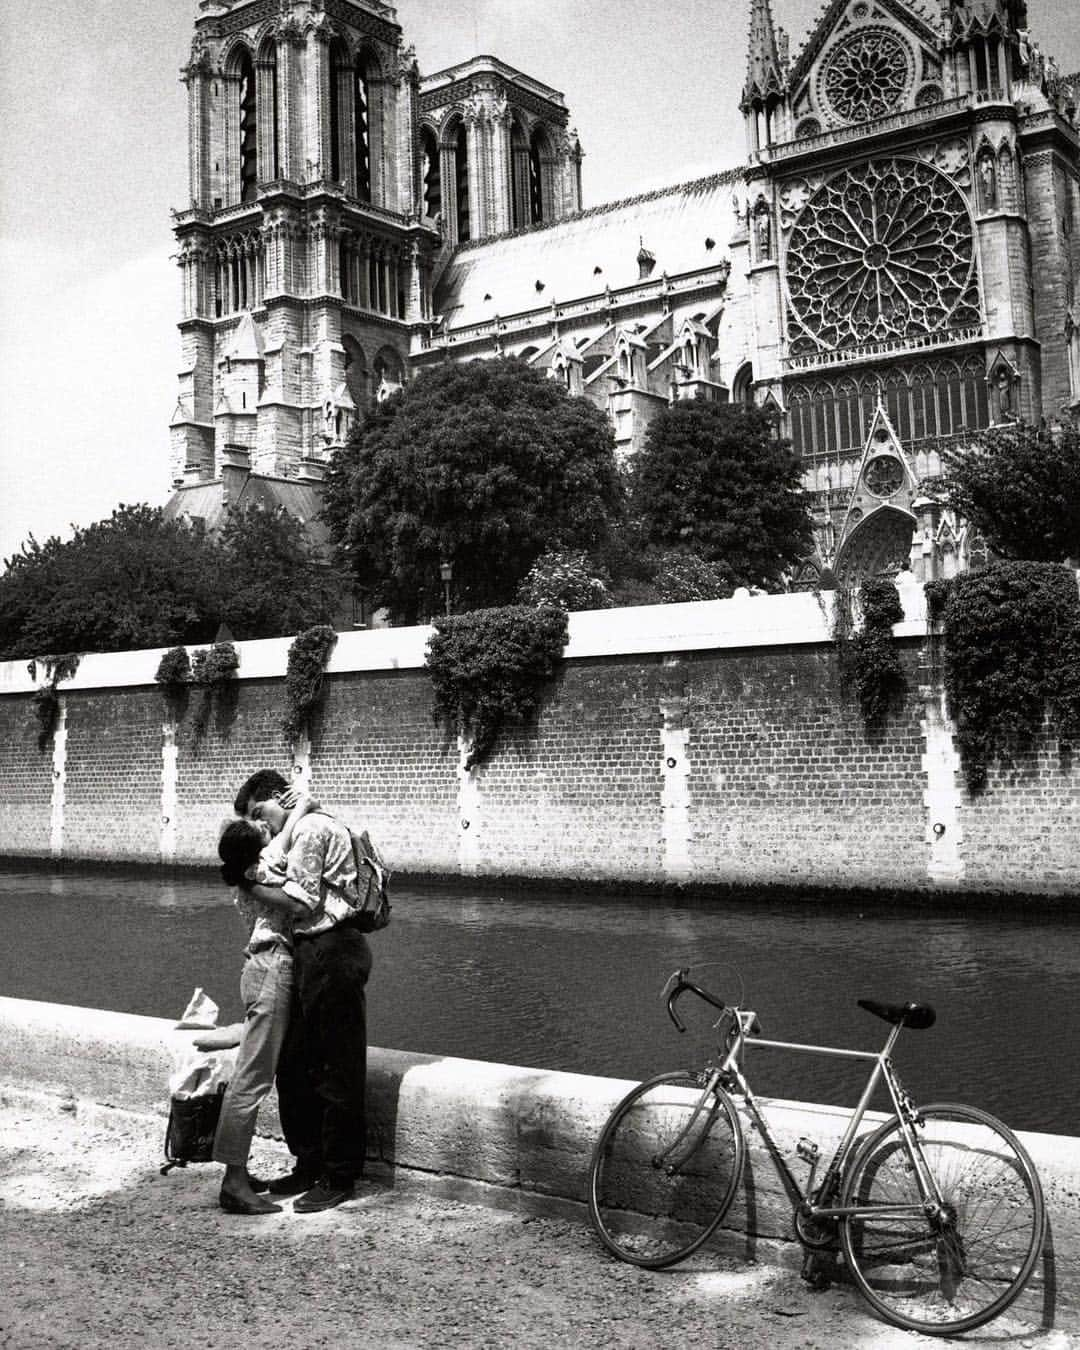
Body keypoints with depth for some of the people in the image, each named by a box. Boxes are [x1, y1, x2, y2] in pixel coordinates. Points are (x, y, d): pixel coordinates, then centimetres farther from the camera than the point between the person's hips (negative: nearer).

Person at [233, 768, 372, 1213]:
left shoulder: (313, 828, -10)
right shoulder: (301, 832, 21)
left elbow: (304, 899, -15)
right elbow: (299, 897, 15)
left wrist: (253, 886, -7)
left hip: (333, 954, -10)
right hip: (311, 954, 10)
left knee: (336, 1072, -1)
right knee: (295, 1068, 15)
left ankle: (339, 1178, 7)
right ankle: (309, 1164, 27)